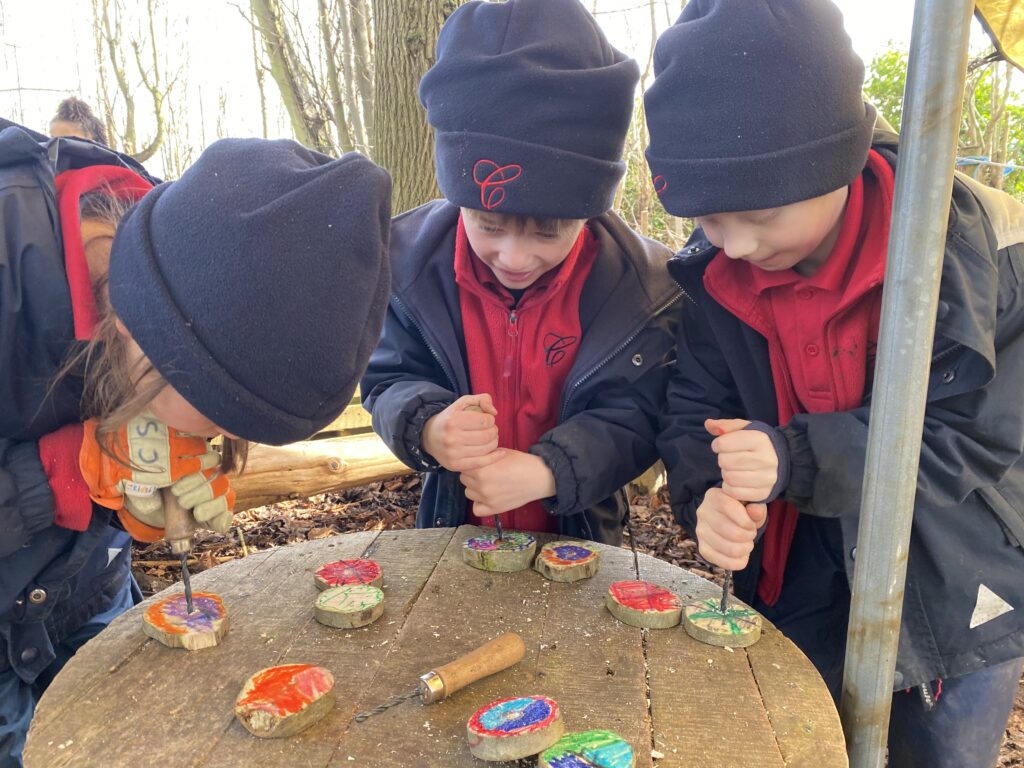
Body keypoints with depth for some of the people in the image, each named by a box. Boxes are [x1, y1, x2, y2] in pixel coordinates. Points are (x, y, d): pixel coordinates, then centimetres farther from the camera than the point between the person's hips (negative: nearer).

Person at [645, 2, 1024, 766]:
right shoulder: (712, 271, -13)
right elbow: (696, 411, -7)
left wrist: (800, 460, -34)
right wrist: (712, 493, -30)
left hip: (955, 602, -2)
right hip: (797, 594, 3)